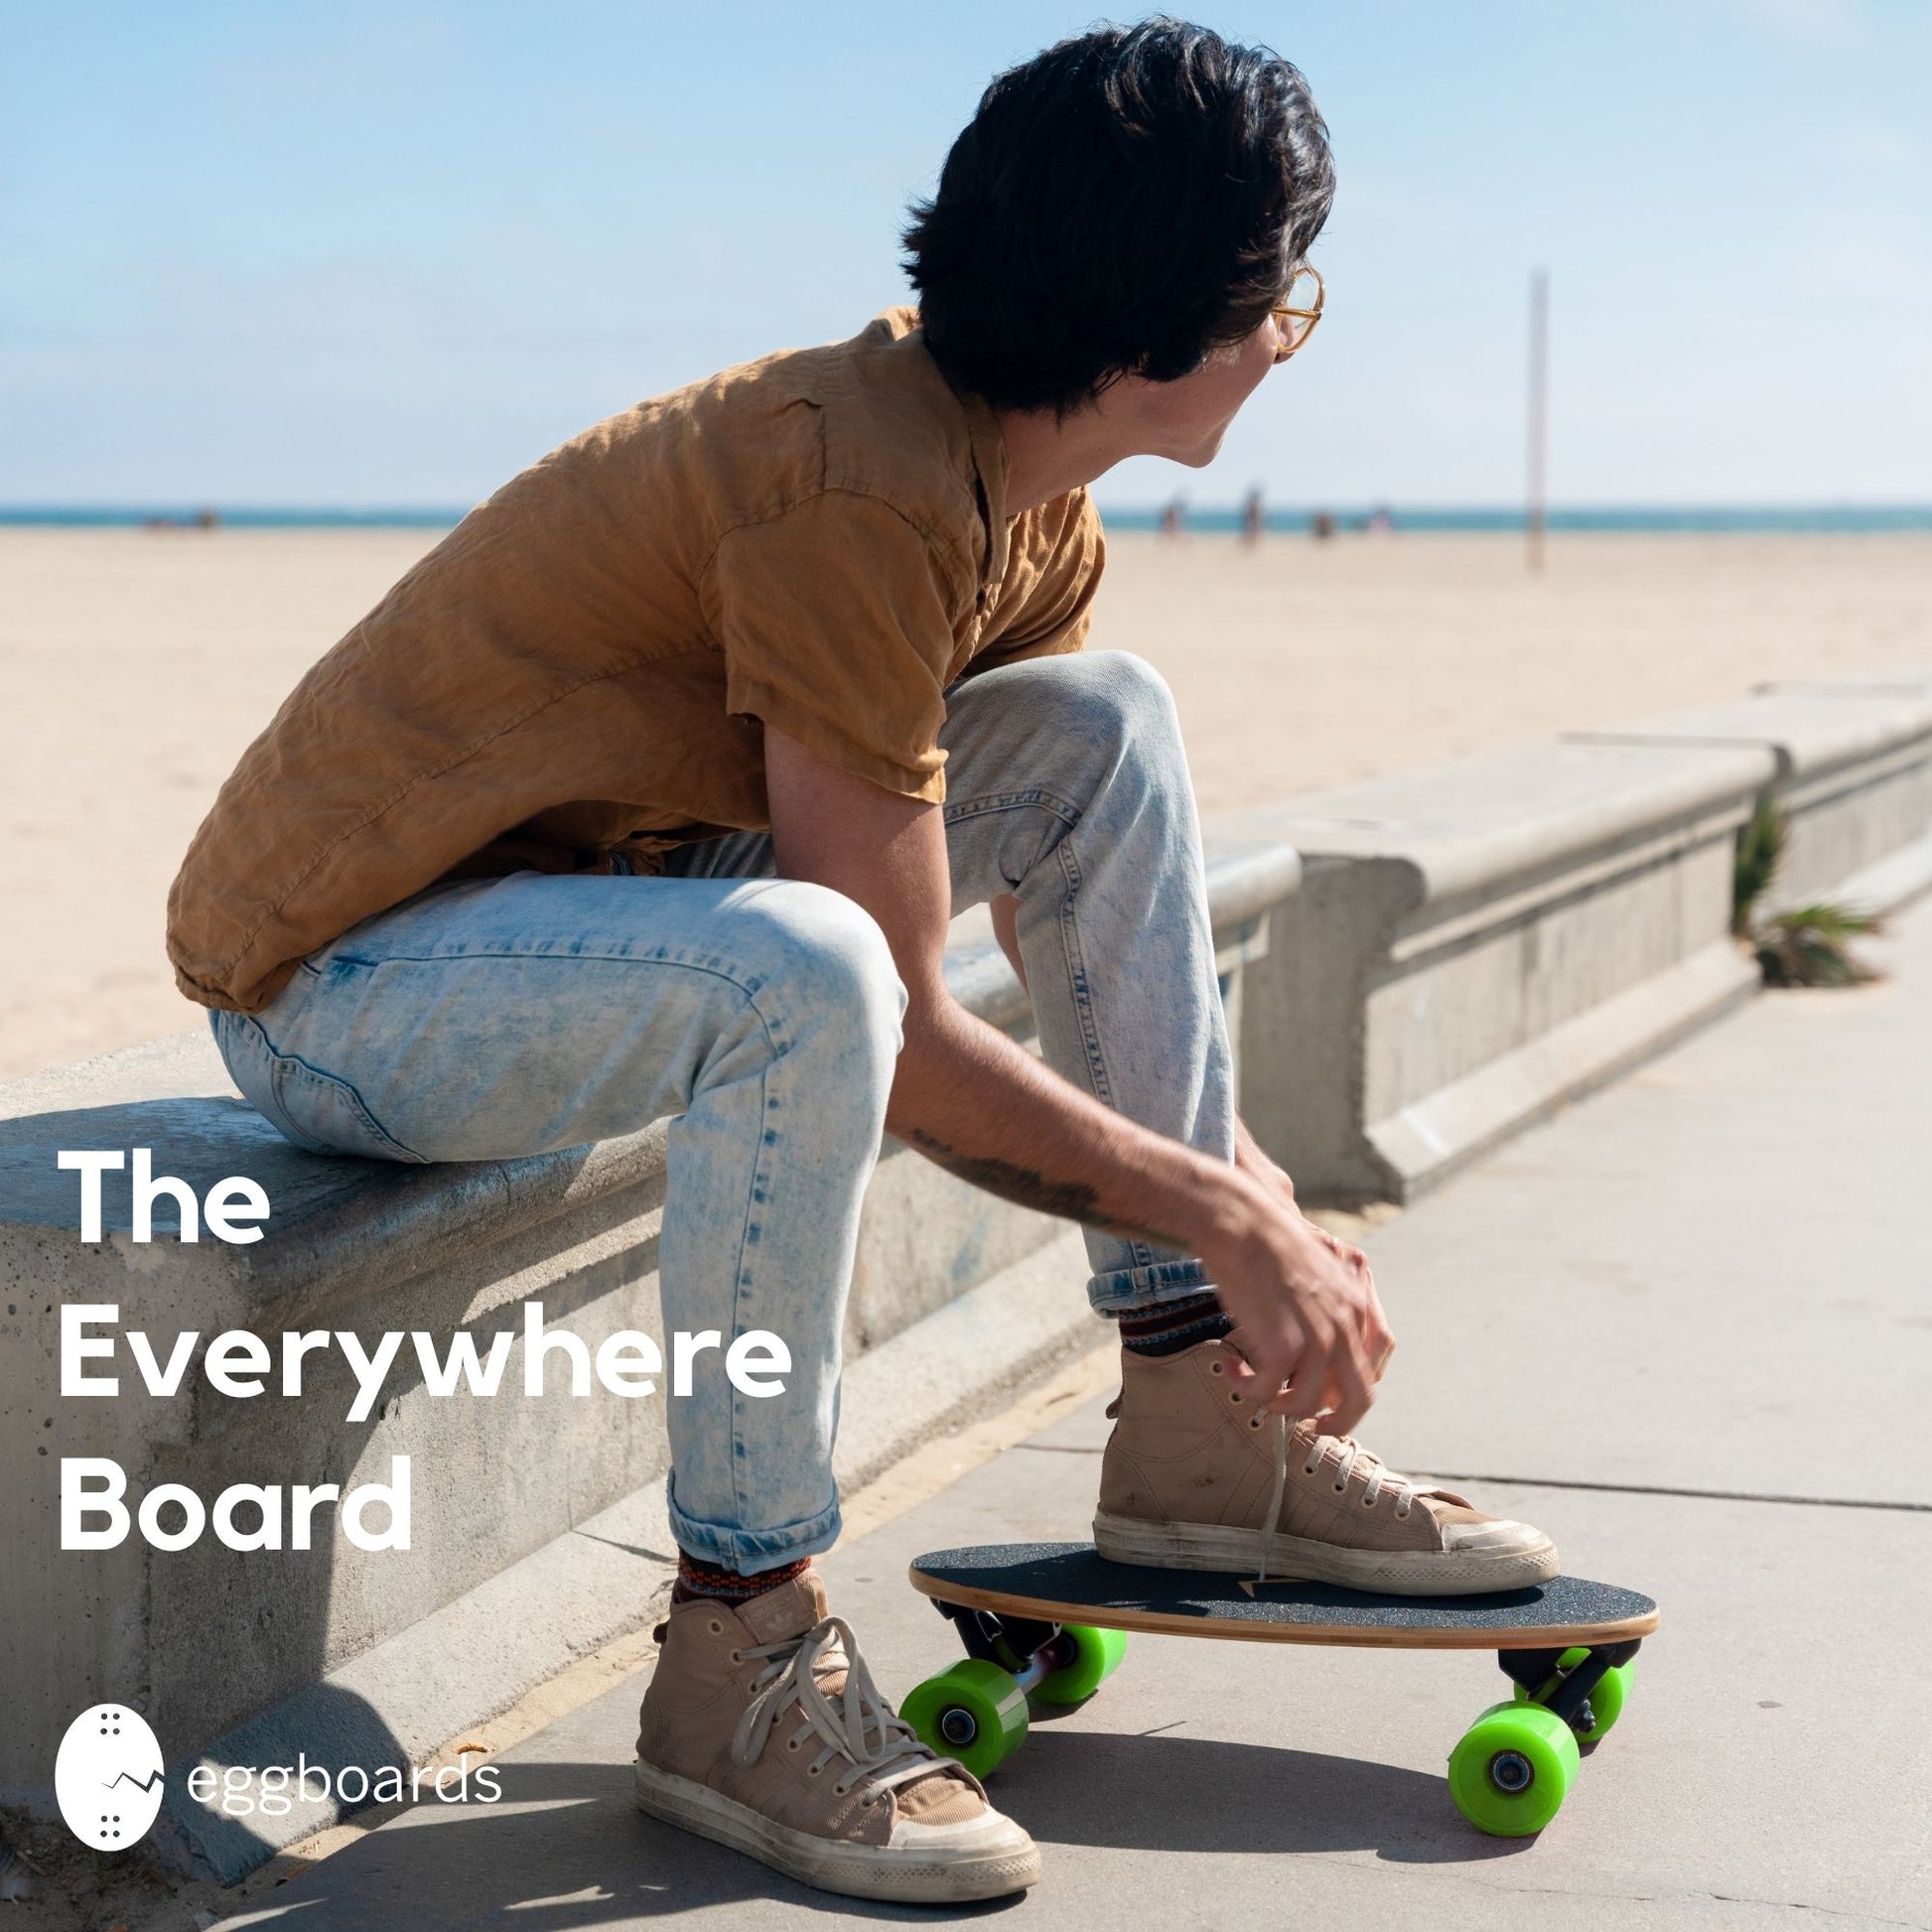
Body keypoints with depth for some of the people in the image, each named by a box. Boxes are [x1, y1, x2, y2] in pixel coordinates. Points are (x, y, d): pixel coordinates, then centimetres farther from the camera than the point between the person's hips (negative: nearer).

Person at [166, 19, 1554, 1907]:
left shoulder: (1035, 505, 2)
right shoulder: (861, 495, -27)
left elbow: (1095, 946, 11)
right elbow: (900, 1038, -25)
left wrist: (1274, 1208, 2)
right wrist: (1227, 1217, -16)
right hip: (339, 979, -9)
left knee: (1102, 729, -1)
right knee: (803, 975, -39)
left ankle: (1197, 1426, 2)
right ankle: (737, 1659, -22)